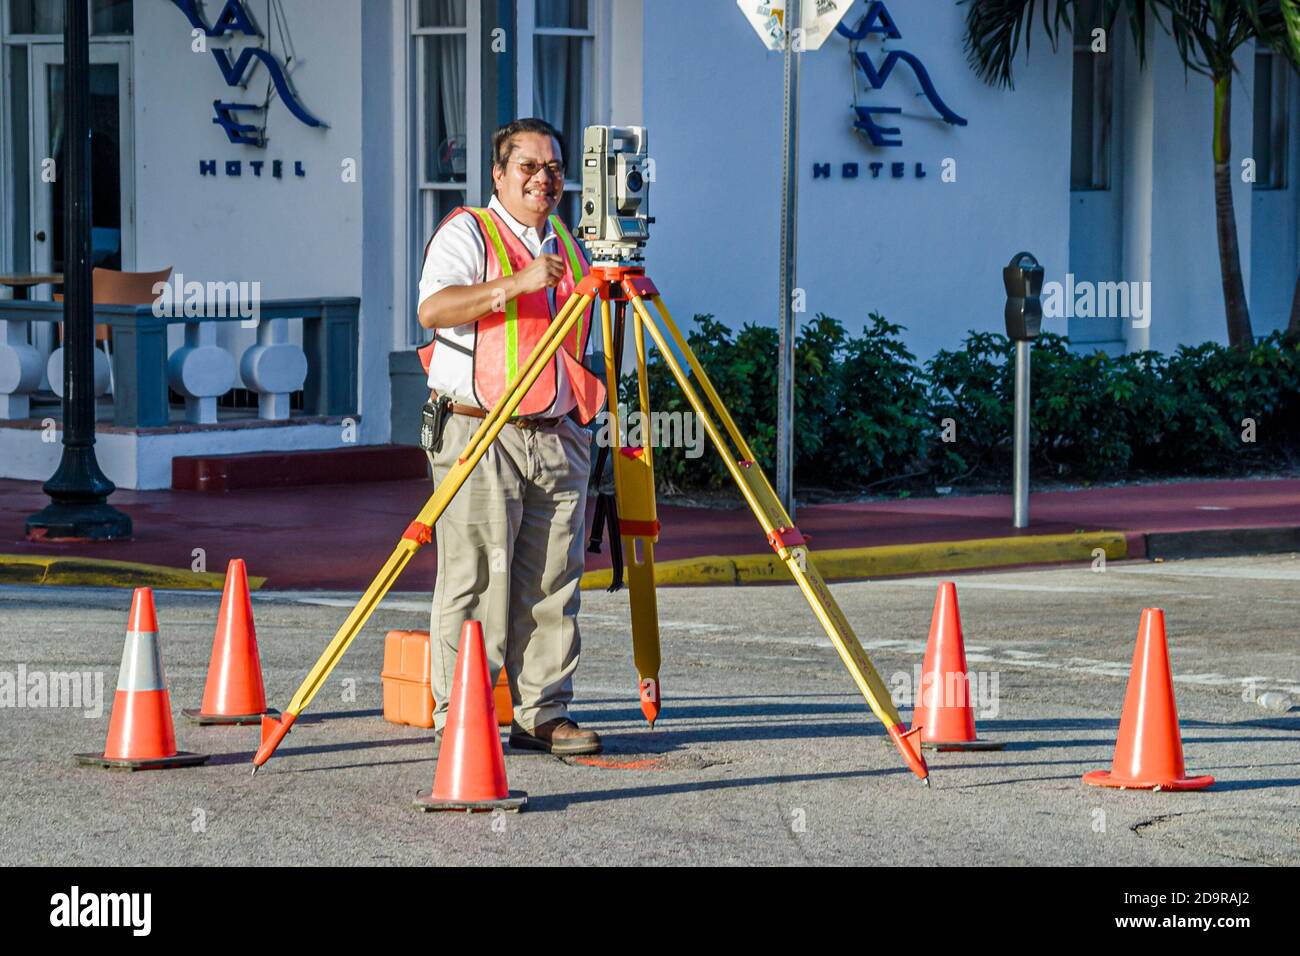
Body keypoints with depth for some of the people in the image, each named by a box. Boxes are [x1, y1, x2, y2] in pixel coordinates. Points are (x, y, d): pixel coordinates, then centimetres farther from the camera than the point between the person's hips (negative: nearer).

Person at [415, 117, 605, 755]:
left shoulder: (569, 246, 20)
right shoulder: (467, 232, -2)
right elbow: (433, 308, -20)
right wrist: (514, 284, -28)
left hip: (558, 438, 7)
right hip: (481, 435, -6)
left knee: (552, 587, 5)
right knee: (475, 583, -8)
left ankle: (542, 714, 9)